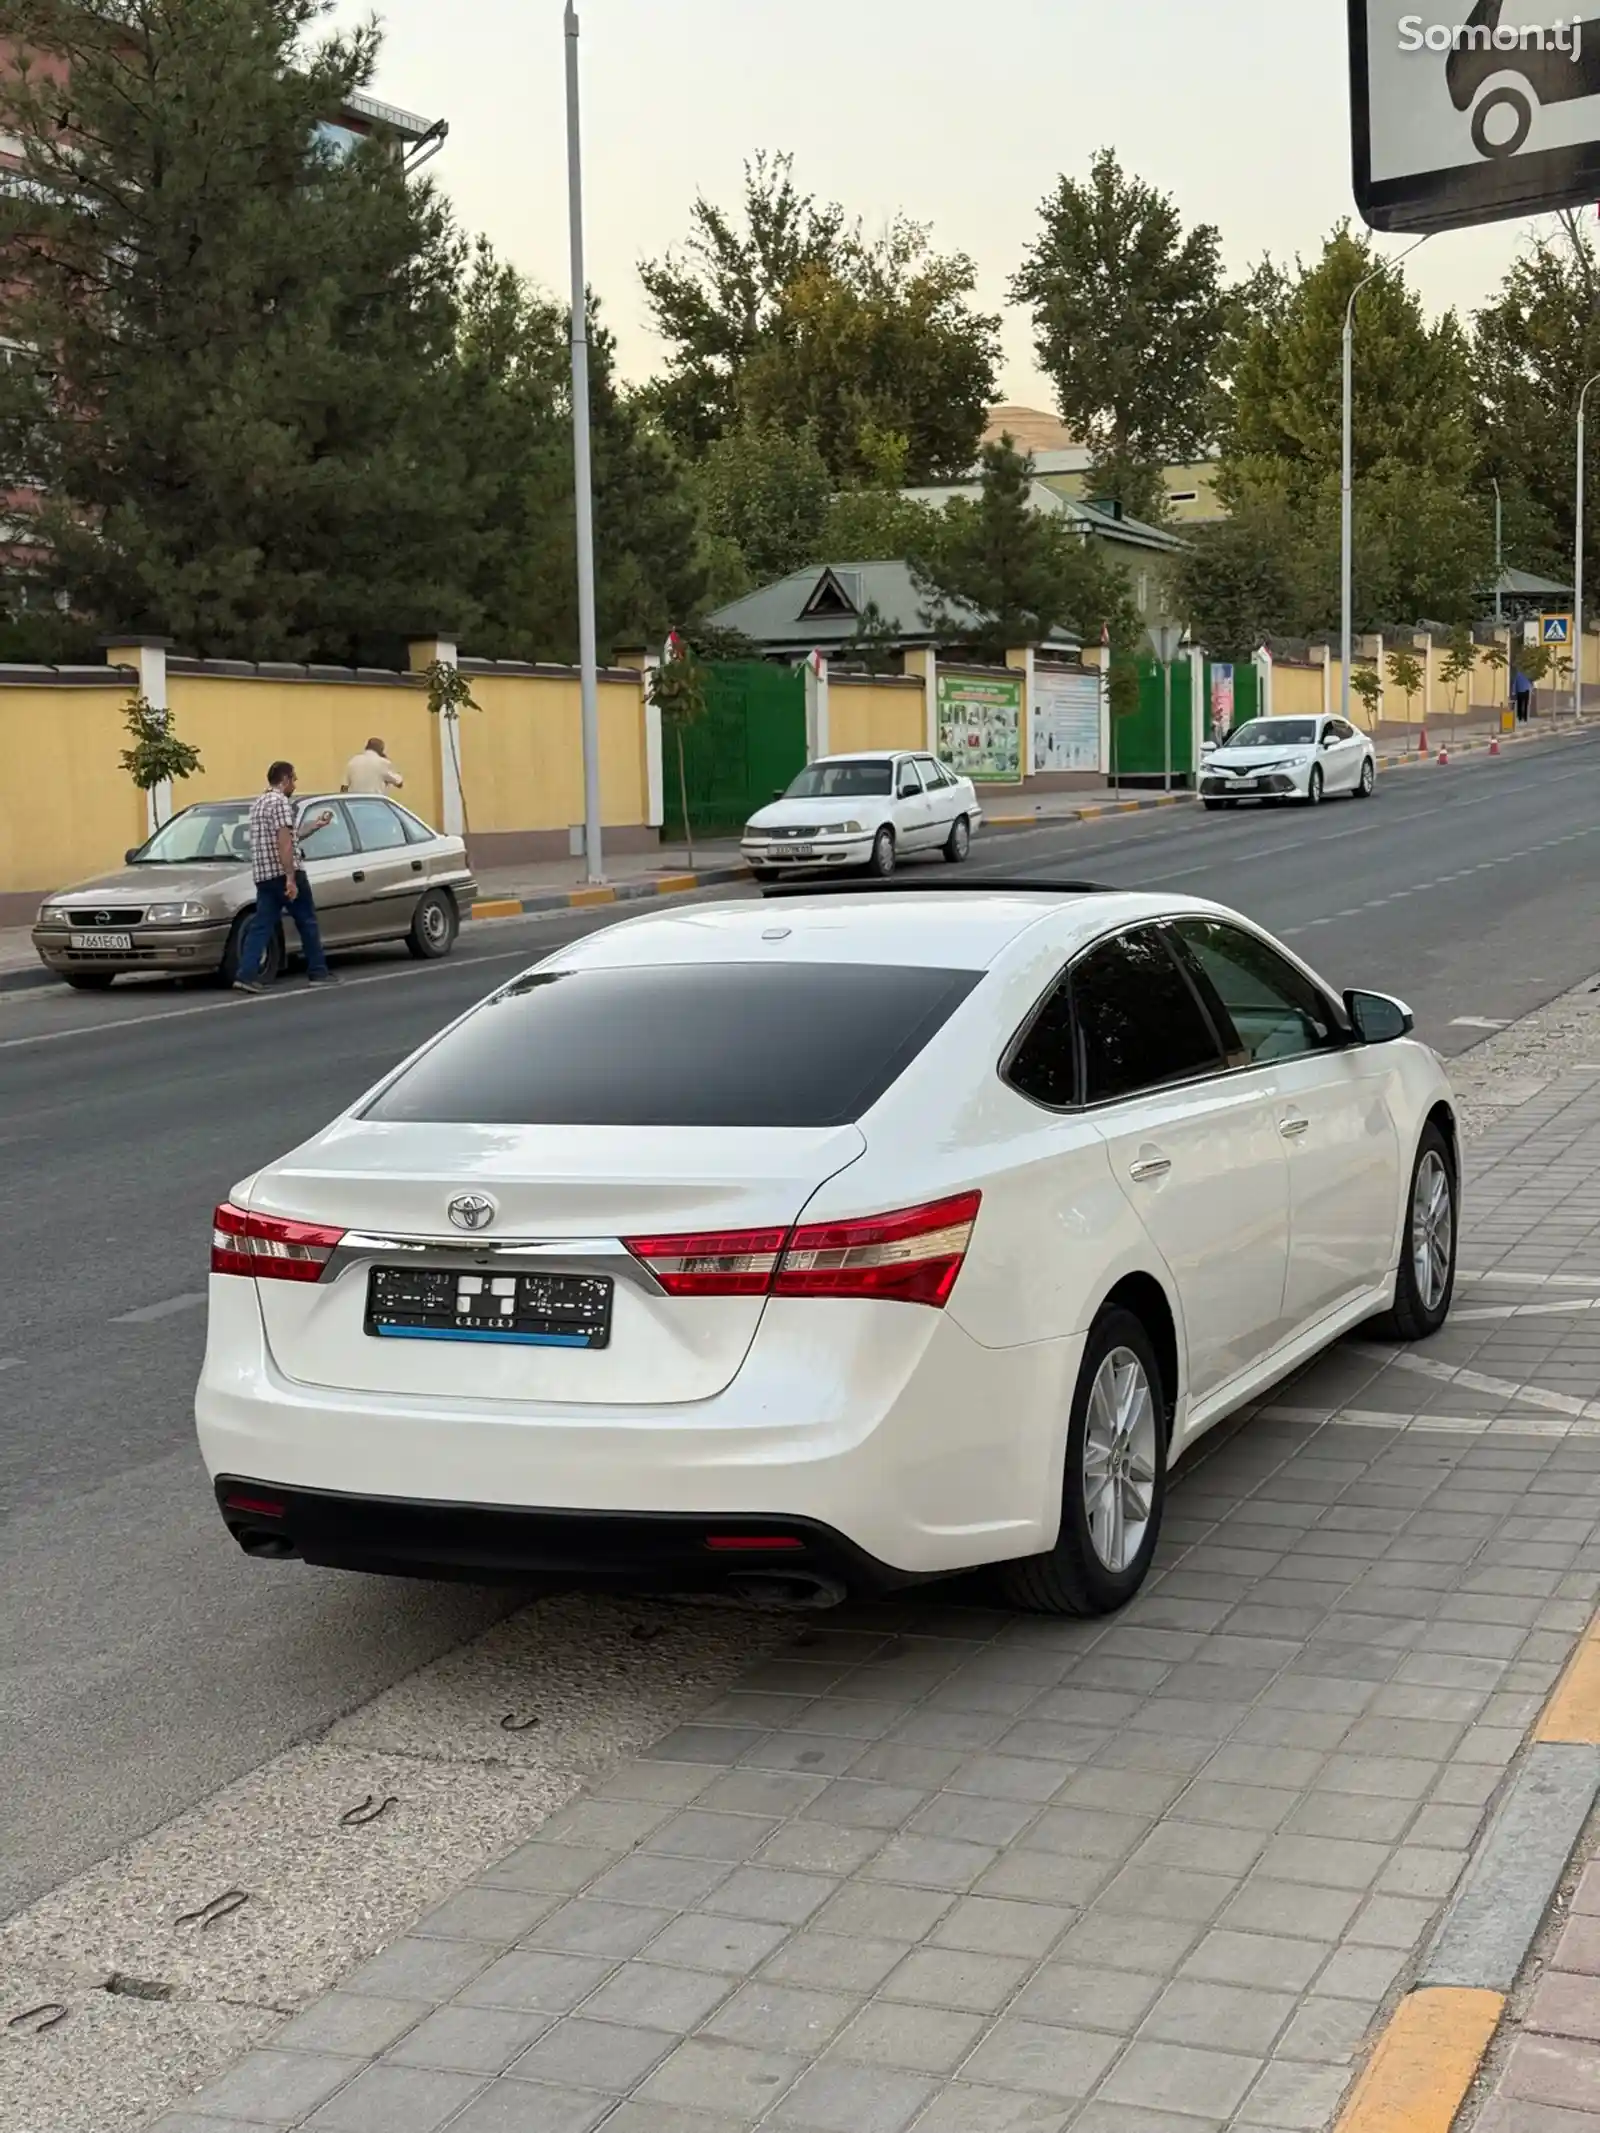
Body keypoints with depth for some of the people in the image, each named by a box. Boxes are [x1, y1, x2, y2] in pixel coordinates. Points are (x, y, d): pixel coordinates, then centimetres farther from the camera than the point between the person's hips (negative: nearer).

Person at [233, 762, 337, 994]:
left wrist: (315, 825, 38)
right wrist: (291, 878, -22)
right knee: (307, 923, 5)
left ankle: (246, 975, -10)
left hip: (263, 875, 8)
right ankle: (318, 972, 11)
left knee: (262, 926, 2)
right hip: (284, 873, -8)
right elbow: (284, 842, -19)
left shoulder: (259, 803, 20)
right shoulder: (281, 802, -10)